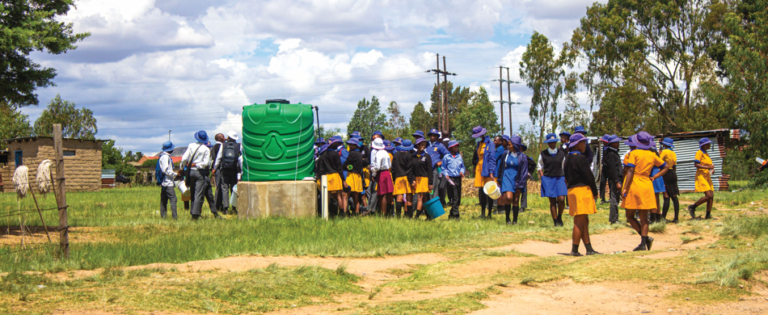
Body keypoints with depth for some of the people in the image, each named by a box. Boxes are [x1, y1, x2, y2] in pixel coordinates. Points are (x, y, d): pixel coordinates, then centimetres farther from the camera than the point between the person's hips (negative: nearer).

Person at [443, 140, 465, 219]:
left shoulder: (459, 156, 13)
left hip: (458, 178, 5)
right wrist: (446, 174, -9)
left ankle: (452, 214, 18)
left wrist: (462, 172, -1)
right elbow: (444, 168, 6)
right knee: (455, 197, -13)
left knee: (458, 198, 7)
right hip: (451, 179, -5)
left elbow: (462, 166, 18)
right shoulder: (446, 157, 2)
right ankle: (455, 215, -13)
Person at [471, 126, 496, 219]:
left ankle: (489, 214, 4)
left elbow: (492, 158, -13)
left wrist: (491, 172, -17)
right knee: (481, 192, 6)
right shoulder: (479, 143, 13)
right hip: (480, 169, 7)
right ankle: (482, 213, 13)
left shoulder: (489, 143, -10)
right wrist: (476, 168, 14)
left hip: (487, 170, -7)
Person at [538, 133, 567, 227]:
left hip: (560, 178, 1)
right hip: (548, 178, -1)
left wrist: (565, 178, 9)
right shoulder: (543, 154, 5)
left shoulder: (562, 153, 8)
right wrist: (542, 177, -1)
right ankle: (555, 221, 5)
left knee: (561, 199, -13)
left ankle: (559, 217, 12)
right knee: (552, 201, -2)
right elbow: (540, 167, 11)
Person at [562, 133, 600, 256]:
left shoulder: (568, 159, 14)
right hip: (582, 189, -9)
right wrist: (595, 192, -3)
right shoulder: (580, 158, -14)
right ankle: (574, 250, -6)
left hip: (572, 190, 9)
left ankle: (589, 249, 14)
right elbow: (589, 176, -14)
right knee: (580, 222, -6)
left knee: (584, 221, 12)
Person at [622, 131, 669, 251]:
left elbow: (631, 171, -14)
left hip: (634, 186, -4)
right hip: (647, 186, 4)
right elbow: (666, 167, 18)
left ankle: (645, 238, -8)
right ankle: (643, 243, 0)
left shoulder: (634, 154, -6)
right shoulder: (652, 155, 9)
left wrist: (625, 188, -13)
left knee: (630, 216, 6)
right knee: (644, 218, 6)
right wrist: (654, 177, 13)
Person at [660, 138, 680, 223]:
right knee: (674, 197, 6)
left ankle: (663, 217, -6)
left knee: (666, 197, -8)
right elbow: (674, 166, 17)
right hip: (673, 174, 7)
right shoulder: (673, 153, 14)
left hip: (666, 174, -7)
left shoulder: (664, 152, -9)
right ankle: (676, 218, 6)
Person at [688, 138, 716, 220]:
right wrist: (707, 167, -25)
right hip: (701, 176, -9)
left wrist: (712, 170, 6)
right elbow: (696, 164, -19)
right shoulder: (699, 153, -9)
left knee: (711, 196, 3)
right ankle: (692, 207, -3)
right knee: (708, 196, -16)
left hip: (707, 177, 9)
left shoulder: (706, 154, 19)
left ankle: (708, 215, 8)